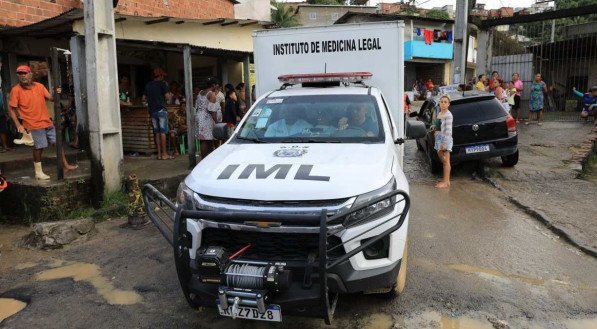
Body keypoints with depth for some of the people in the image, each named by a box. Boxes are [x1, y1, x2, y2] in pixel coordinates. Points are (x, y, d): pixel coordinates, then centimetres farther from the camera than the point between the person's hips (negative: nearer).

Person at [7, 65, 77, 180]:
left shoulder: (39, 86, 6)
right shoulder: (16, 90, -7)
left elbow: (51, 98, 5)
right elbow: (12, 109, -6)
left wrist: (56, 94, -17)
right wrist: (18, 125, -12)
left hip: (47, 122, 5)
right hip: (34, 125, -5)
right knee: (38, 147, -1)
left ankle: (65, 165, 21)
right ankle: (38, 172, 11)